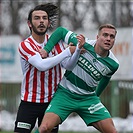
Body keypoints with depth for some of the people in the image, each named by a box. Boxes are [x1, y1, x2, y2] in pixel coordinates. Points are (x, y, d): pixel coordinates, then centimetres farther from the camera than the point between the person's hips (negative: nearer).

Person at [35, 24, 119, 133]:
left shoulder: (113, 64, -7)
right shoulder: (82, 44, -15)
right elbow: (61, 31, -1)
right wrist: (46, 50, -12)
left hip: (88, 99, 2)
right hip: (65, 94, -2)